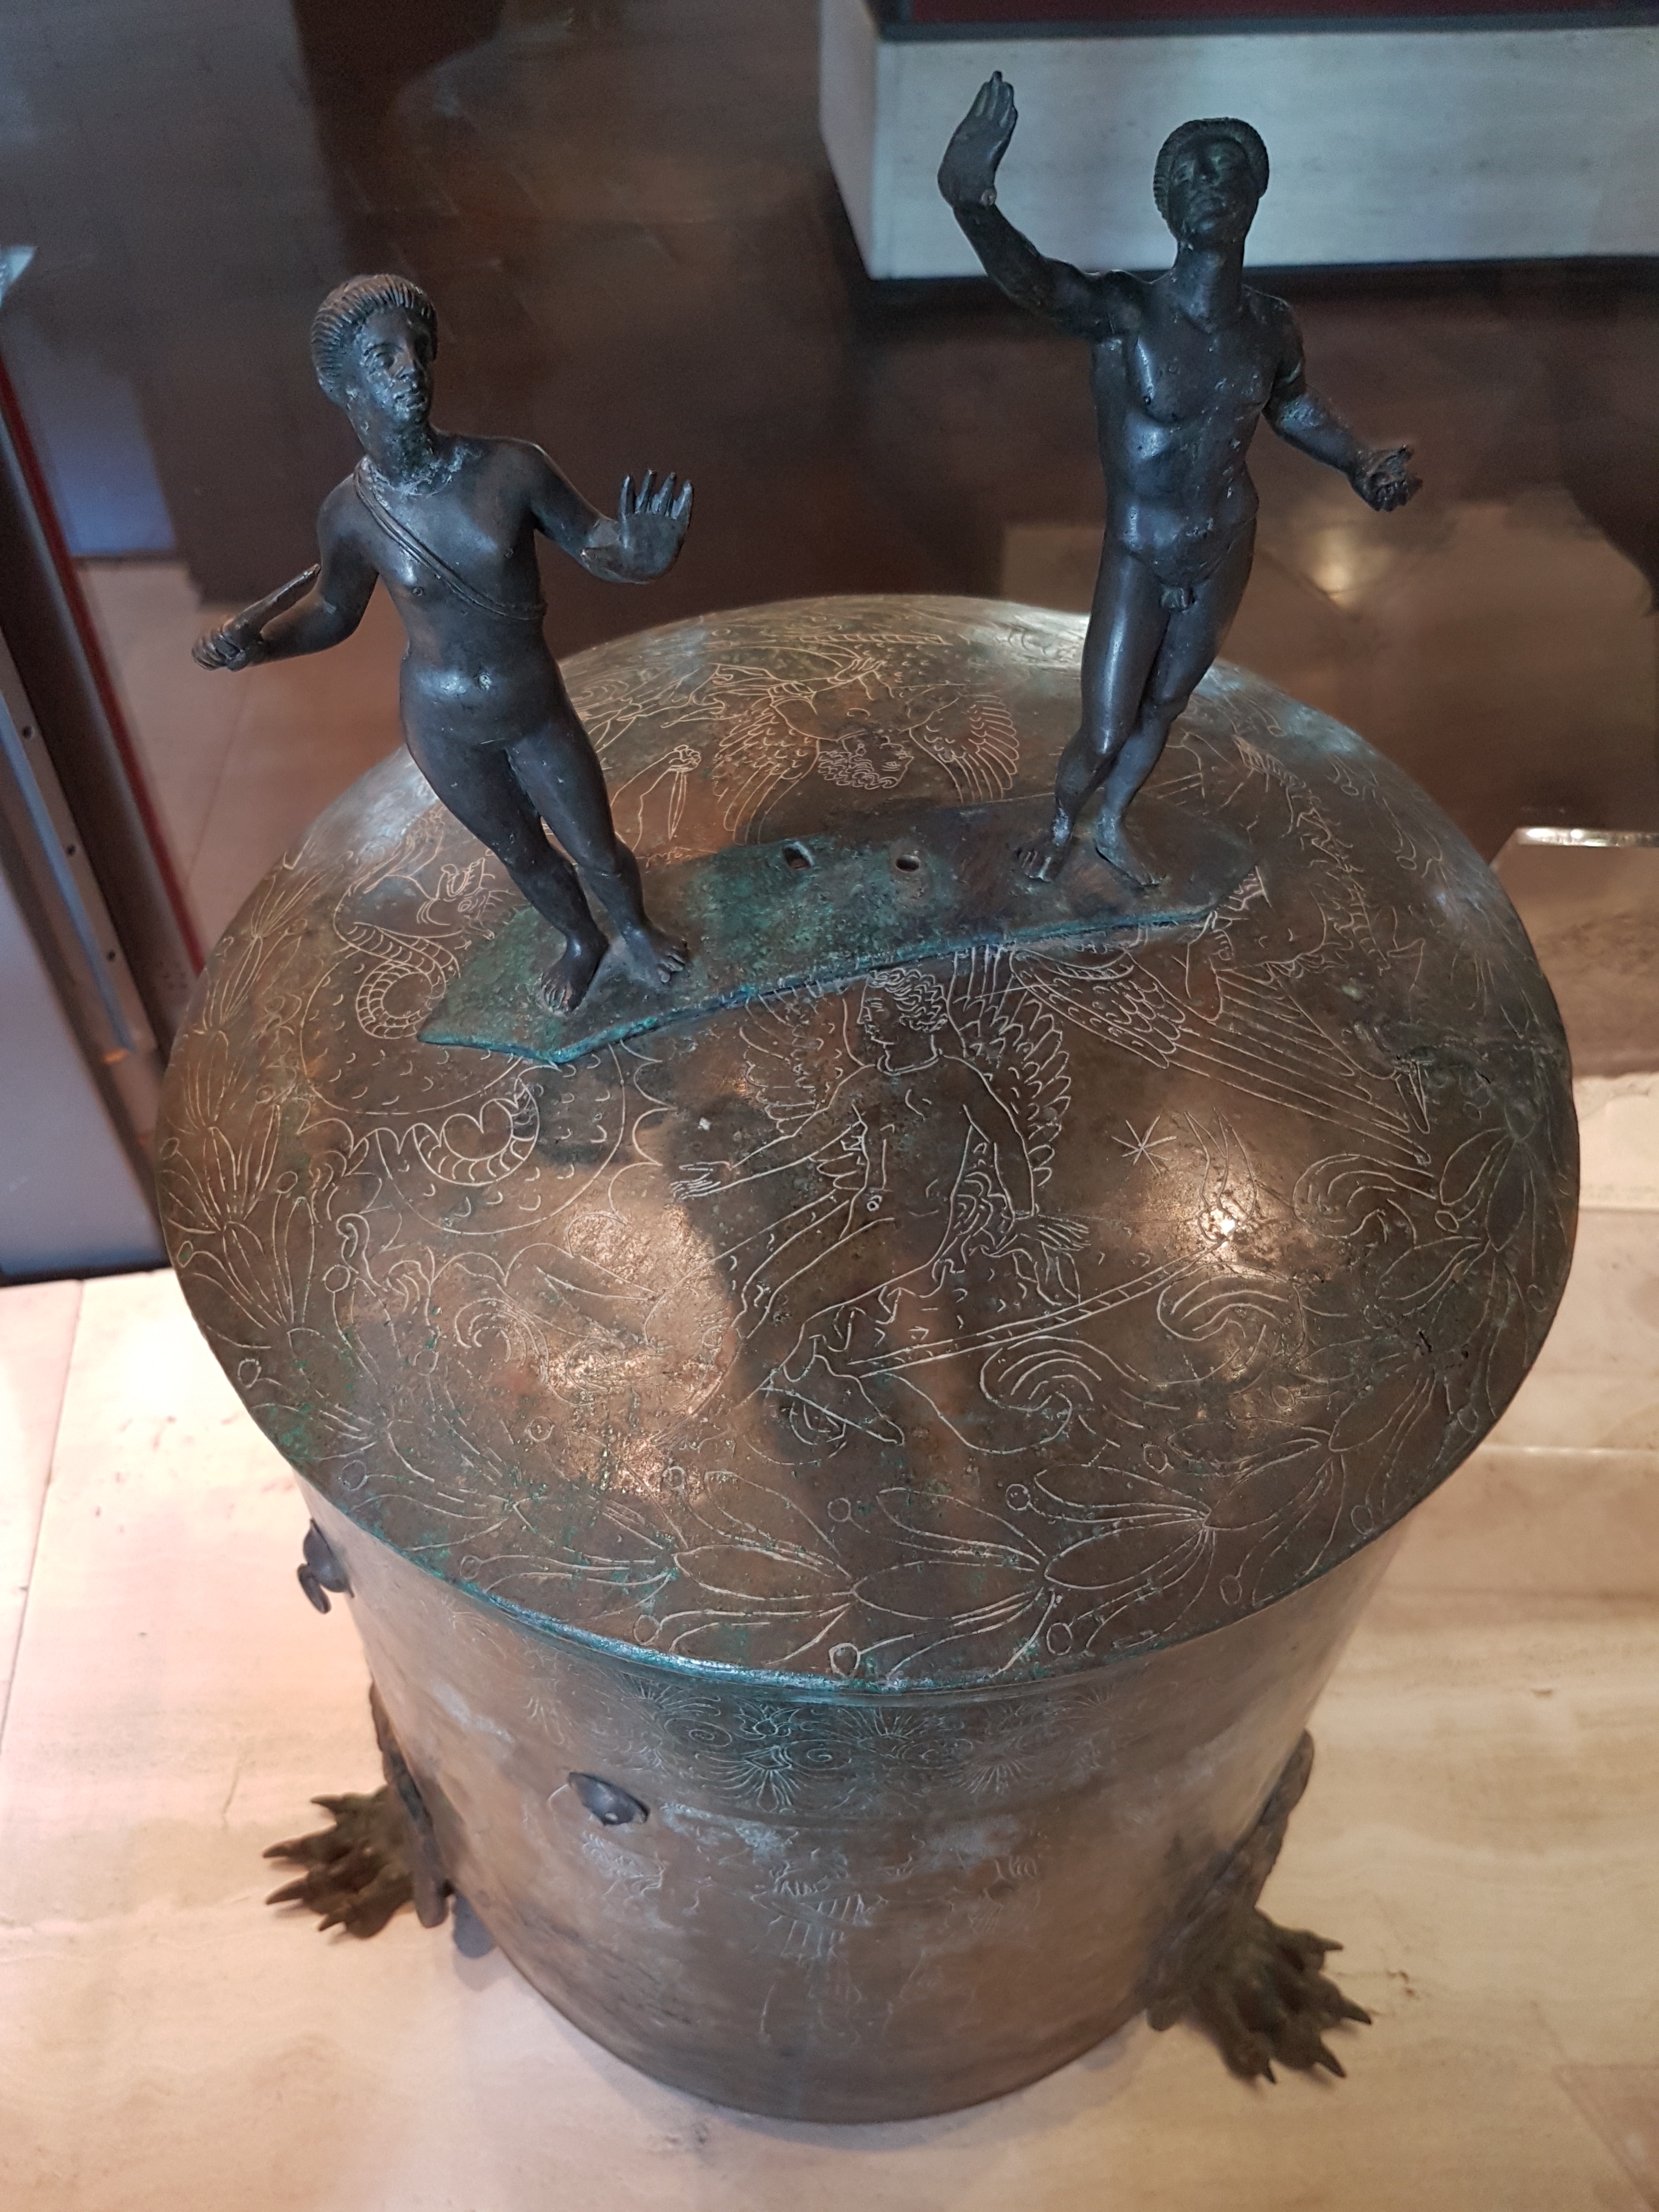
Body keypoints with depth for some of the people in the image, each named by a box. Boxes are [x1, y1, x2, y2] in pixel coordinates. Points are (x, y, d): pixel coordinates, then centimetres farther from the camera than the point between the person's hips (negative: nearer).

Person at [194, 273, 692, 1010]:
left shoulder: (510, 468, -22)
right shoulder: (350, 515, -17)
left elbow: (594, 543, -11)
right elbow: (334, 611, 2)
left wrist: (638, 554, -34)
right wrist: (258, 641, -17)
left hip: (538, 710, -1)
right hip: (443, 728, 1)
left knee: (597, 851, 16)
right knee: (522, 855, 23)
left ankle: (633, 929, 52)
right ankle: (580, 941, 55)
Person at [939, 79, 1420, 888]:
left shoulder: (1270, 327, -7)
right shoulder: (1124, 315, -24)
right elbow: (1031, 279, -43)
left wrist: (1362, 463, 1)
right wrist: (972, 202, -63)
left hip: (1224, 557, 4)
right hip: (1137, 568, -4)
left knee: (1161, 709, 22)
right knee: (1103, 739, 5)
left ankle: (1113, 826, 49)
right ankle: (1062, 826, 39)